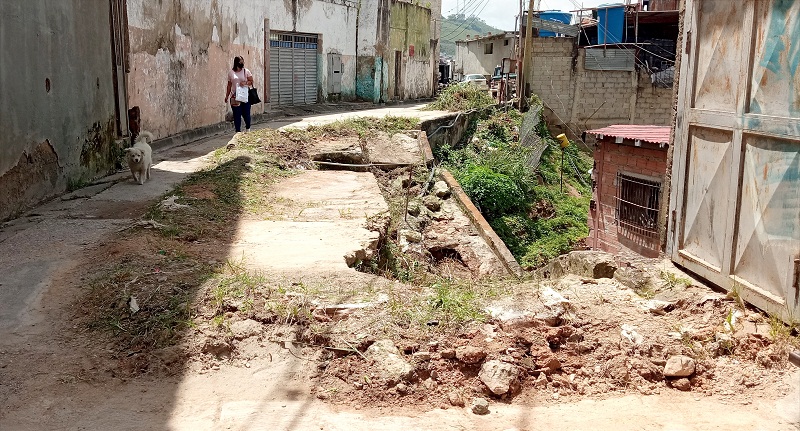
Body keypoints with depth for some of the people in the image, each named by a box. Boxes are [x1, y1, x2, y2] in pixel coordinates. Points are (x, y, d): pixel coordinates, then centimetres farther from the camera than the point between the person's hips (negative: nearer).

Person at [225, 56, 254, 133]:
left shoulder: (246, 71, 2)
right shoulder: (231, 72, 6)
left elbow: (251, 81, 3)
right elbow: (229, 85, 11)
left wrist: (245, 83, -17)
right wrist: (227, 96, 10)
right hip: (235, 97, 1)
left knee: (246, 114, 1)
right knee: (236, 115, 0)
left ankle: (248, 128, 26)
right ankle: (238, 131, 7)